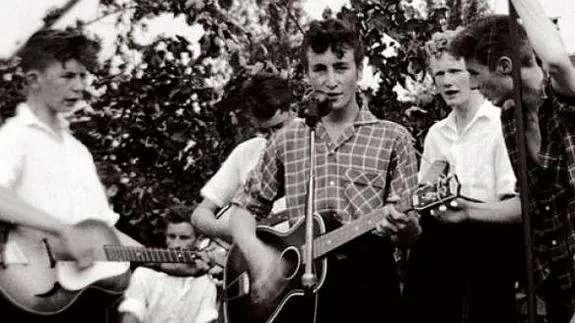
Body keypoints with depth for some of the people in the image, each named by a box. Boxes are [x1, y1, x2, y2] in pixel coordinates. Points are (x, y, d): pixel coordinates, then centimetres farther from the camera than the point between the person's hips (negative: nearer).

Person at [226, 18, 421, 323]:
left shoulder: (392, 137, 3)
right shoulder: (286, 140, 10)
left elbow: (410, 231, 1)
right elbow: (243, 208, 14)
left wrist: (402, 227, -22)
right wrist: (257, 252, -5)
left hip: (368, 282, -1)